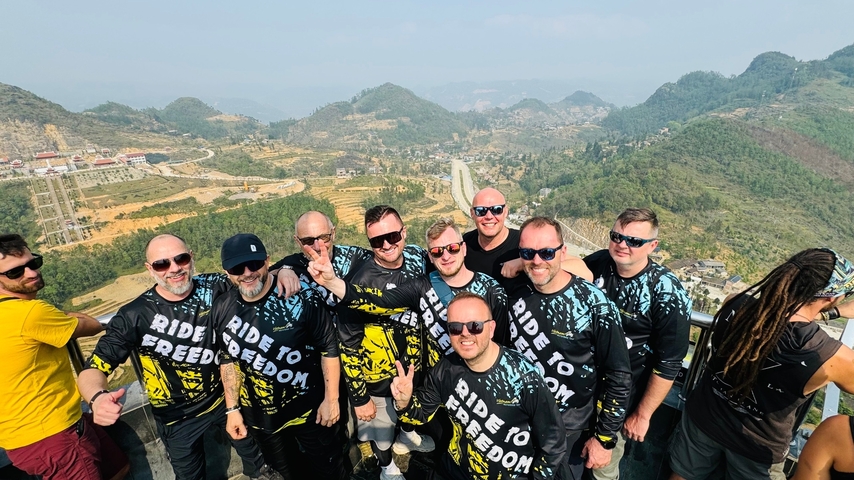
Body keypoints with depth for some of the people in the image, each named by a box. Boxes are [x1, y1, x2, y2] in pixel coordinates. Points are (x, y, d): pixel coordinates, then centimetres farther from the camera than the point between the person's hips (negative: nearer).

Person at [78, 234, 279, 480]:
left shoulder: (215, 287, -18)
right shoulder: (135, 315, -22)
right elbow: (92, 369, -17)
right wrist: (98, 397, -40)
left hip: (227, 398, 2)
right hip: (178, 418, -2)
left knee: (254, 453, 27)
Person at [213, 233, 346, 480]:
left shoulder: (301, 297, -25)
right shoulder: (221, 309, -11)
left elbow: (328, 348, -16)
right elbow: (228, 359, 4)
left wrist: (331, 398, -11)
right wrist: (232, 409, 6)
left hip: (309, 409, -3)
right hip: (260, 416, 4)